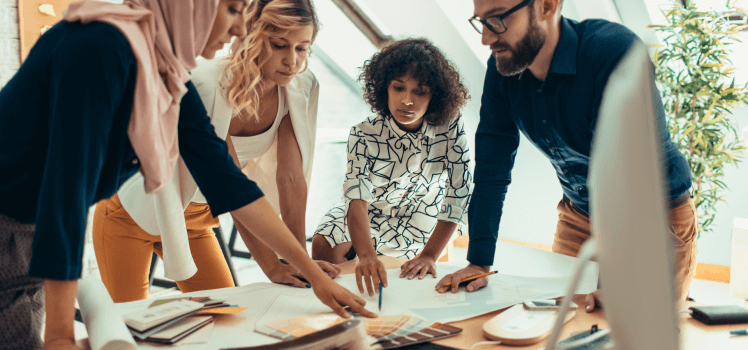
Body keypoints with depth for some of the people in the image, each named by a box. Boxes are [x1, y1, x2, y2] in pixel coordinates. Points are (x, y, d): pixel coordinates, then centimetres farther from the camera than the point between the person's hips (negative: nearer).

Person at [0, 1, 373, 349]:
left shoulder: (171, 78, -2)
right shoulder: (100, 48, -28)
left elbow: (228, 181, -2)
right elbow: (67, 183, -32)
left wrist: (315, 274, -2)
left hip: (35, 234, 7)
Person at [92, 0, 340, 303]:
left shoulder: (300, 88, -15)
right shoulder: (206, 84, -32)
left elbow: (291, 176, -17)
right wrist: (271, 267, -33)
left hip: (195, 215, 5)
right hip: (132, 212, -5)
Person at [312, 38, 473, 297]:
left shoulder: (451, 128, -26)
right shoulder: (364, 134, -26)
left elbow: (459, 195, -22)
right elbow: (358, 198, -36)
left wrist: (429, 255, -26)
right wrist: (366, 255, -54)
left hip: (419, 220, 1)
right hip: (370, 213, 0)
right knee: (324, 244, -22)